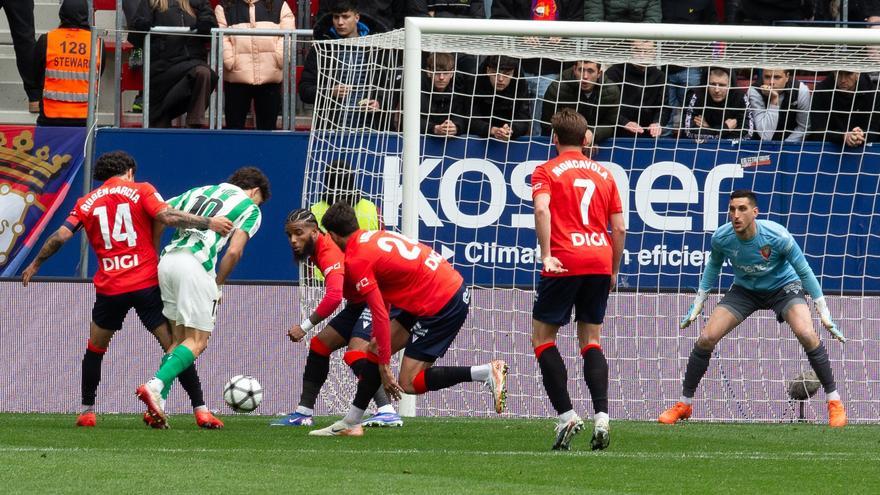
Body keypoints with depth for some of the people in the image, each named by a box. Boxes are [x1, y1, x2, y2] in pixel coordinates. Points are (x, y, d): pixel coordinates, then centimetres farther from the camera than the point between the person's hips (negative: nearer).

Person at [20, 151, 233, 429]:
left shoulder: (87, 203, 10)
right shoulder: (141, 191, 2)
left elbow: (60, 237, 6)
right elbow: (167, 216, -13)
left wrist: (35, 265, 19)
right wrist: (208, 223, -12)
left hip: (109, 288, 2)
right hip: (147, 283, -2)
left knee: (95, 350, 22)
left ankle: (87, 412, 21)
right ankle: (200, 411, -7)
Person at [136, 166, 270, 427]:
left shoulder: (199, 191, 26)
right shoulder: (249, 208, 10)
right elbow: (234, 251, -3)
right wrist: (219, 284, 9)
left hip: (168, 259, 6)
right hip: (196, 264, -6)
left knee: (179, 338, 15)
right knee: (197, 342, -2)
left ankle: (157, 405, 4)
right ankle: (154, 386, -23)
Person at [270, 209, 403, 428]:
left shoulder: (329, 252, -27)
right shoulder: (316, 249, 4)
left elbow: (334, 296, -39)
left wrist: (305, 327, -32)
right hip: (360, 303, 10)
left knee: (356, 352, -28)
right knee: (319, 345, 11)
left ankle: (387, 412, -33)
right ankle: (303, 413, 19)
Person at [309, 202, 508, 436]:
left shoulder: (357, 260, -14)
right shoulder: (373, 236, 13)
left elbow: (381, 315, -17)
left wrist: (384, 366, -12)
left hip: (441, 306, -9)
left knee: (409, 383, -5)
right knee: (375, 352, 11)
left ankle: (487, 372, -11)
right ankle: (350, 422, 16)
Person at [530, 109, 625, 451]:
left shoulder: (547, 171, 4)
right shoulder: (604, 174, 16)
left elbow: (542, 208, -16)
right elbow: (620, 227, 13)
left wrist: (546, 255, -16)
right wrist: (613, 270, 21)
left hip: (564, 264, -4)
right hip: (600, 261, 4)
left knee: (542, 336, 8)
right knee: (591, 341, 12)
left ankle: (566, 415, -6)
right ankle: (601, 417, -5)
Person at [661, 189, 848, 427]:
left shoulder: (777, 236, -30)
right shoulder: (721, 238, -22)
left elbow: (804, 272, -16)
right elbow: (713, 266, 3)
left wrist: (824, 313, -12)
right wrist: (697, 305, 8)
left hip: (783, 286, -3)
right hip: (744, 289, 3)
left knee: (806, 334, -28)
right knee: (706, 338, -12)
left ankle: (834, 402, -13)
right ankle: (684, 405, 6)